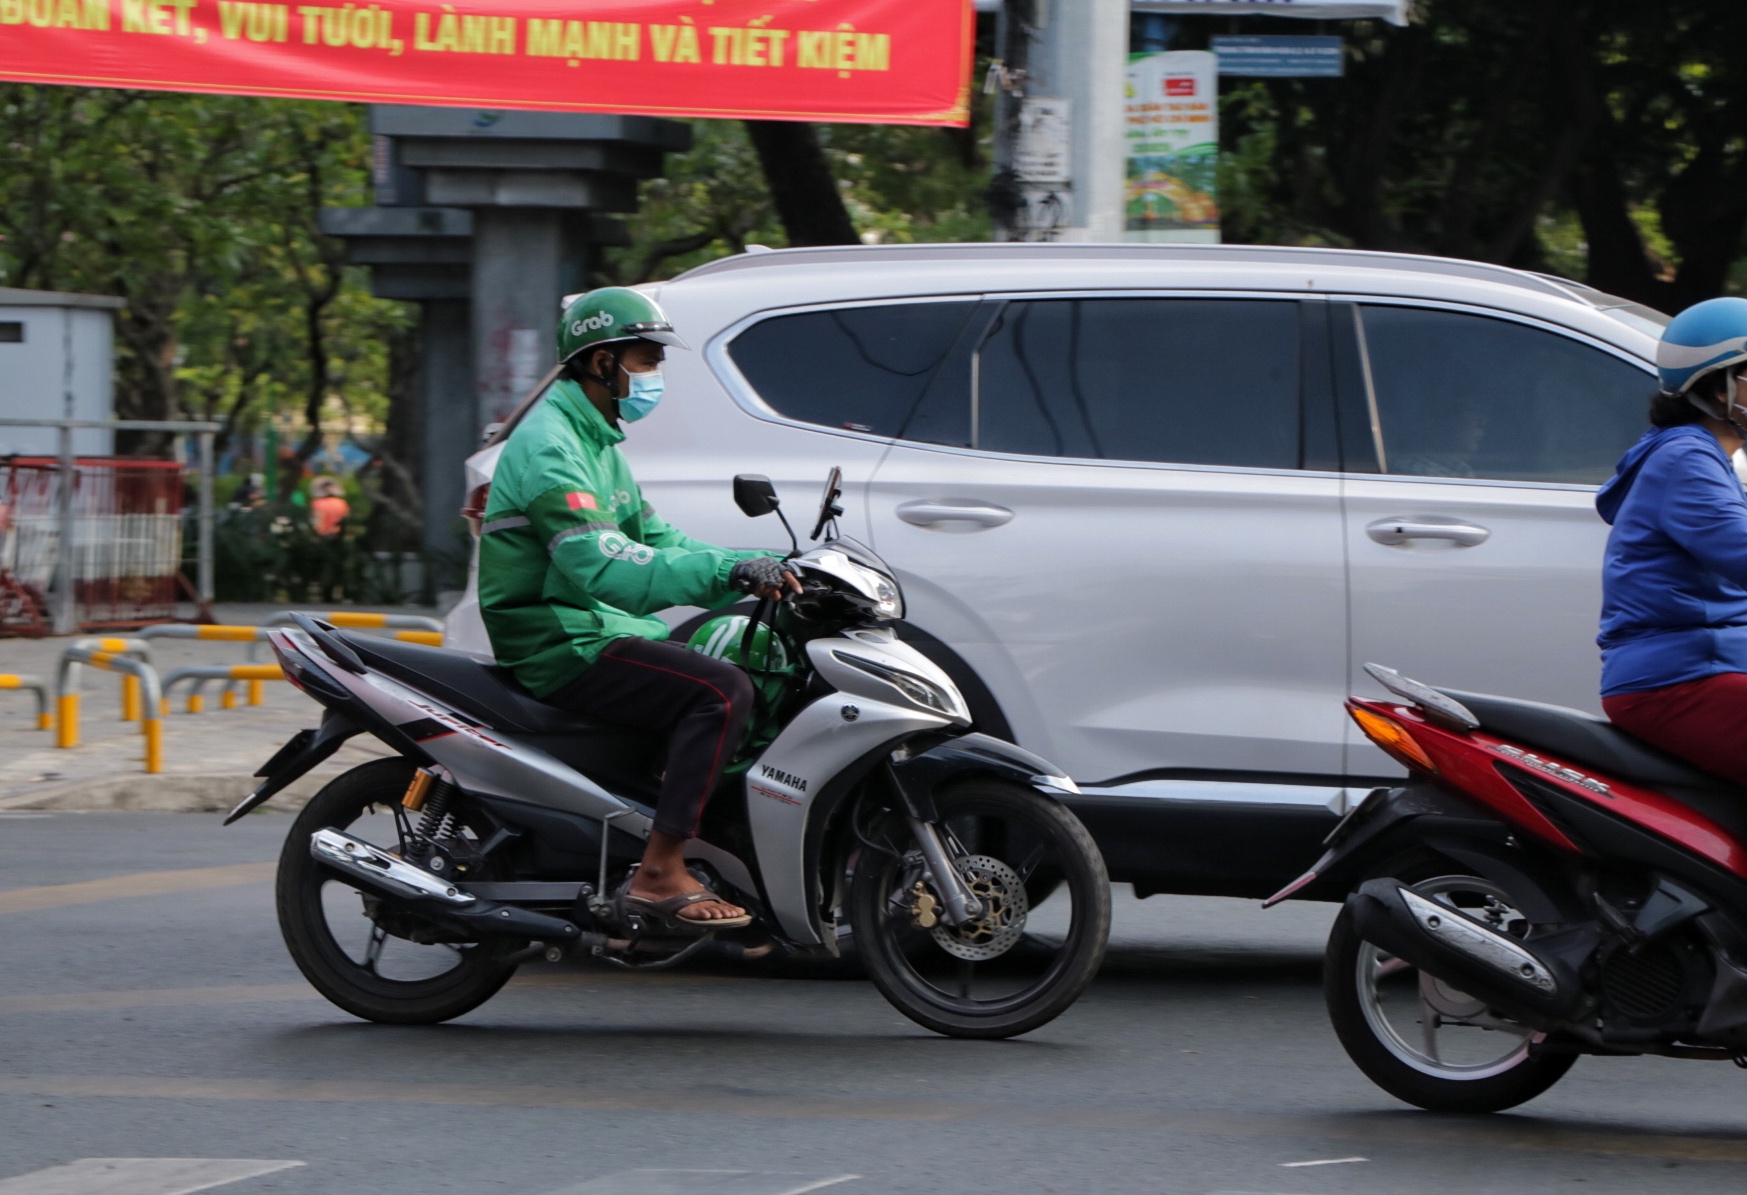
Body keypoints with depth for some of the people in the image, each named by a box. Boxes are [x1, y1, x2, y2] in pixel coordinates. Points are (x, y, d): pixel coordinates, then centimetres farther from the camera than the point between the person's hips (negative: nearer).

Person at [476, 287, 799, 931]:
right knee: (721, 691, -26)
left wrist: (770, 568, 6)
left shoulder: (598, 443, 19)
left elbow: (655, 541, 20)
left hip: (597, 630, 11)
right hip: (559, 644, -11)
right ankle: (659, 875, -28)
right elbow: (601, 566, -29)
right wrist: (729, 572, -38)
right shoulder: (549, 446, -16)